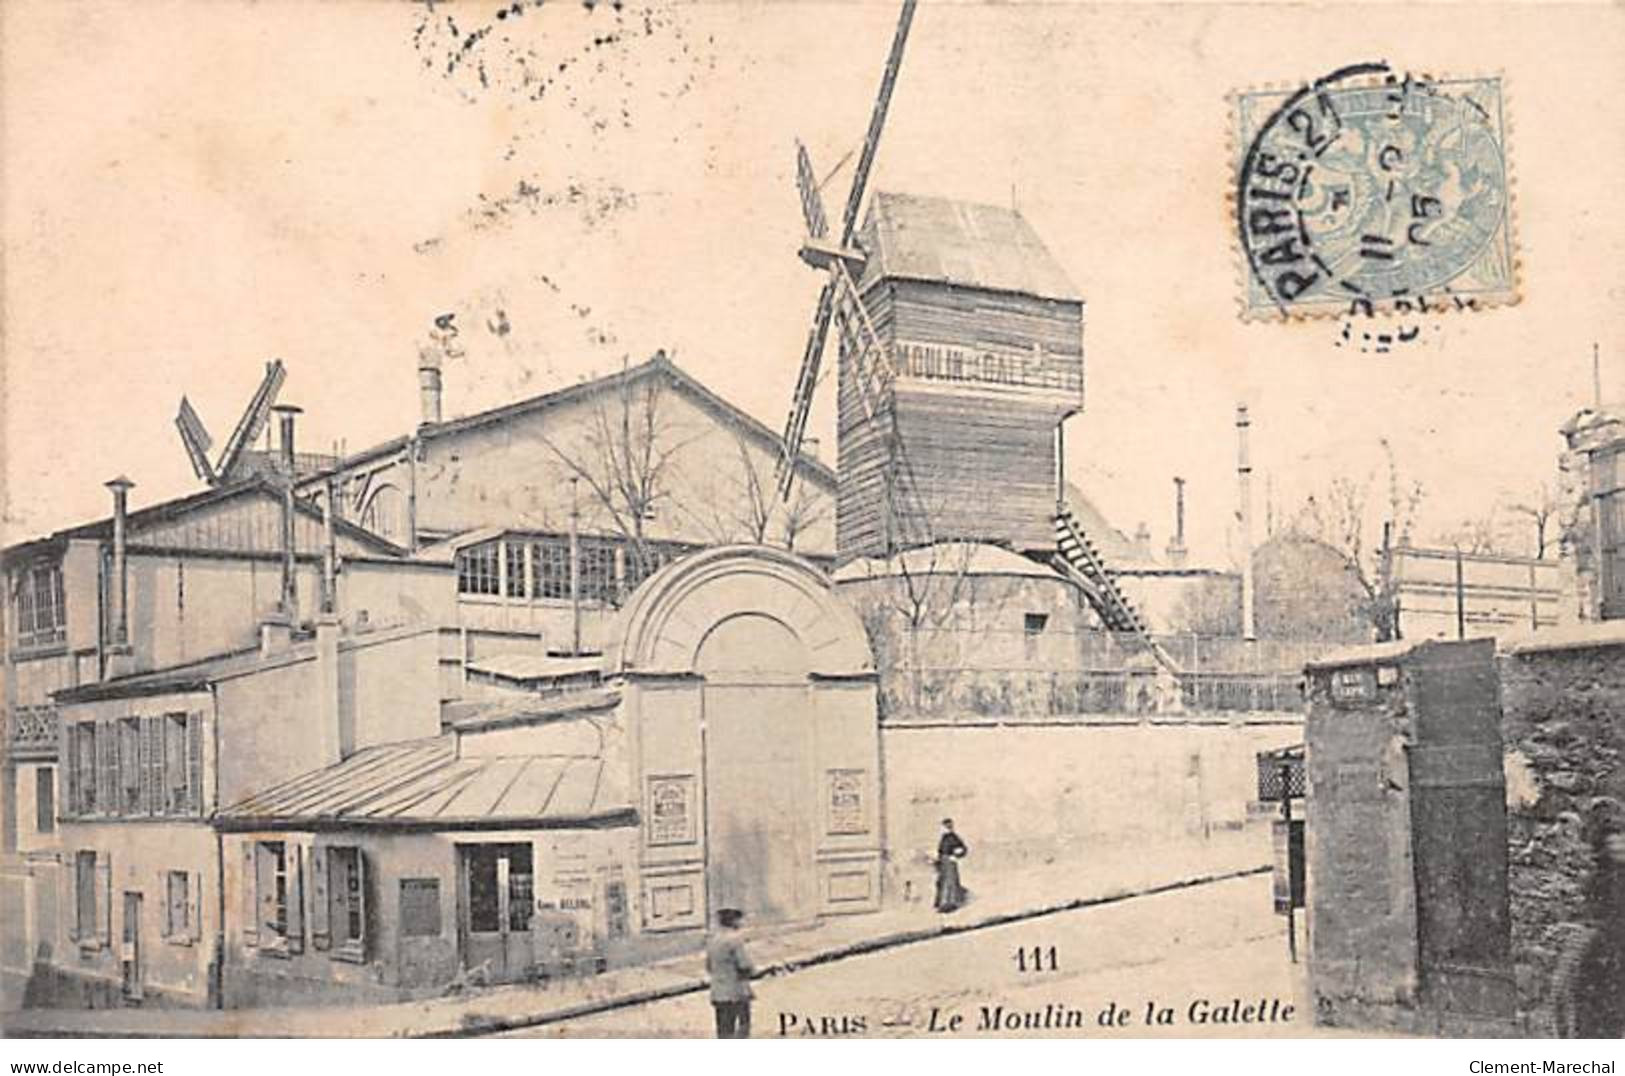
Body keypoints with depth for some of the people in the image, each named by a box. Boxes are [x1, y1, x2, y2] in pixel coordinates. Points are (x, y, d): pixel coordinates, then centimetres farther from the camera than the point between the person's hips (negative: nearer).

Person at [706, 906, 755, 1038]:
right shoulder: (735, 939, -14)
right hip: (737, 992, -6)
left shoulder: (711, 940, 8)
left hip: (718, 994, 6)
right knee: (743, 1028, 4)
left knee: (724, 1031, 10)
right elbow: (744, 967, -15)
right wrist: (752, 970, 5)